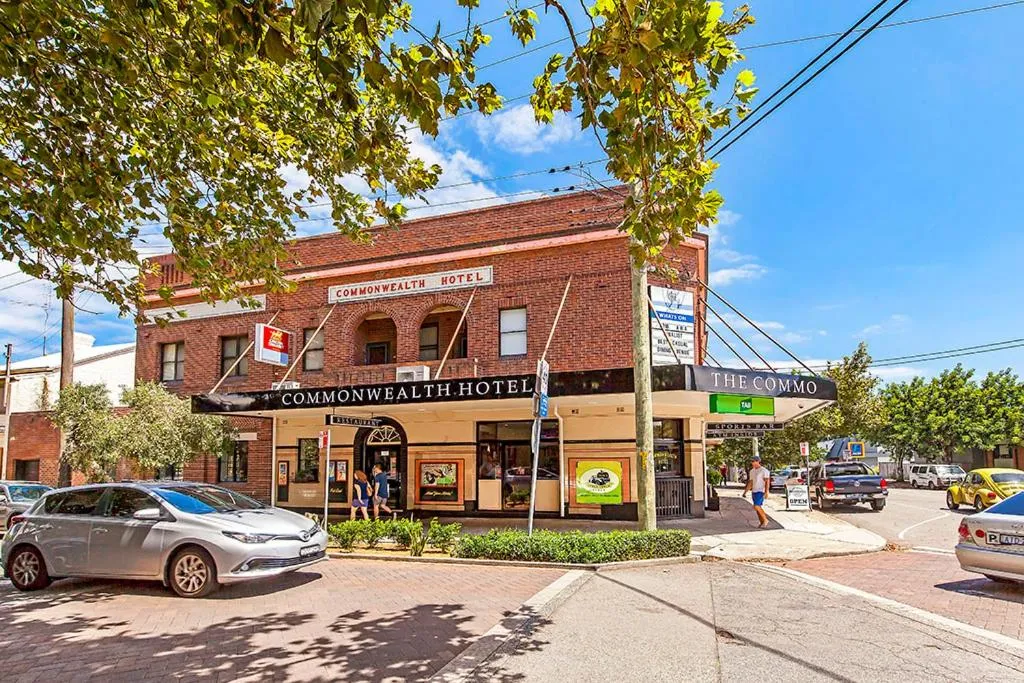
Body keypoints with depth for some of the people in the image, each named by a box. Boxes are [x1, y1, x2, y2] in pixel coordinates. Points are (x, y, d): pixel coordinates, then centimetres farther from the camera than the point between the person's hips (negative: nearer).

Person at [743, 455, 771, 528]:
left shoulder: (764, 470, -9)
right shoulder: (752, 471, 14)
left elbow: (767, 482, -13)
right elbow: (750, 483, 19)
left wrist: (766, 491, -23)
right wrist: (745, 491, 16)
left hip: (760, 491, -8)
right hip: (754, 491, 8)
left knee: (756, 507, -15)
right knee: (757, 508, 8)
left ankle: (765, 520, 0)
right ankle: (761, 522, 15)